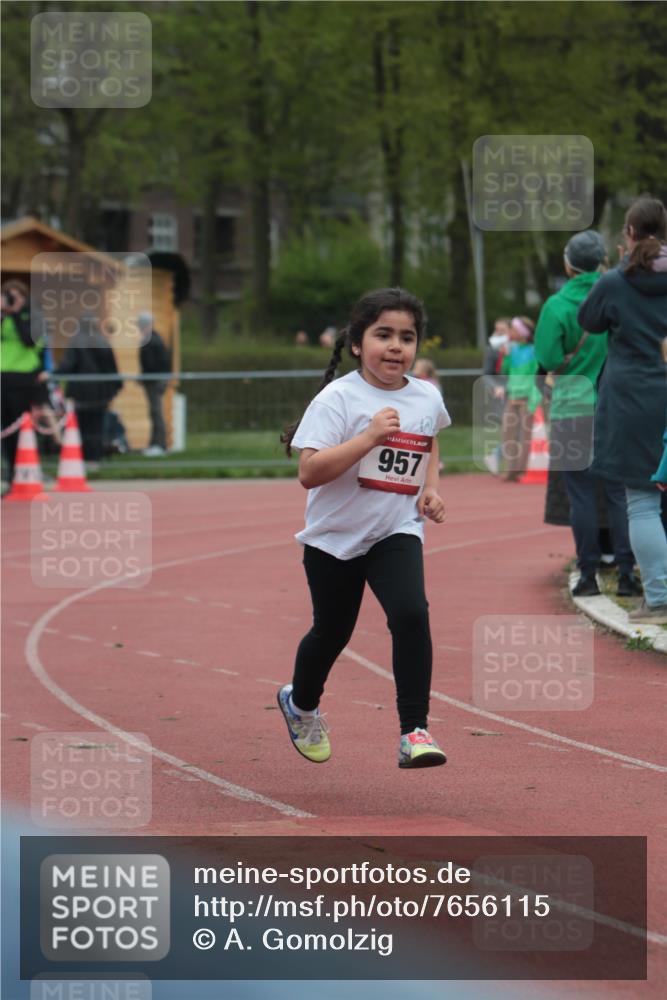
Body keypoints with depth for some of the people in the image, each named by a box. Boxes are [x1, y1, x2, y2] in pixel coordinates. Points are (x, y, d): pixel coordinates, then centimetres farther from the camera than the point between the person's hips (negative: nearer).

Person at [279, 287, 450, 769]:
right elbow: (309, 472, -25)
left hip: (397, 531, 2)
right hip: (335, 535, -2)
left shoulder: (427, 398, 0)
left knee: (411, 613, -22)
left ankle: (415, 731, -17)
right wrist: (369, 437, -32)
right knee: (332, 632, 14)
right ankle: (301, 703, 46)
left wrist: (431, 487, 6)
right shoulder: (338, 398, -16)